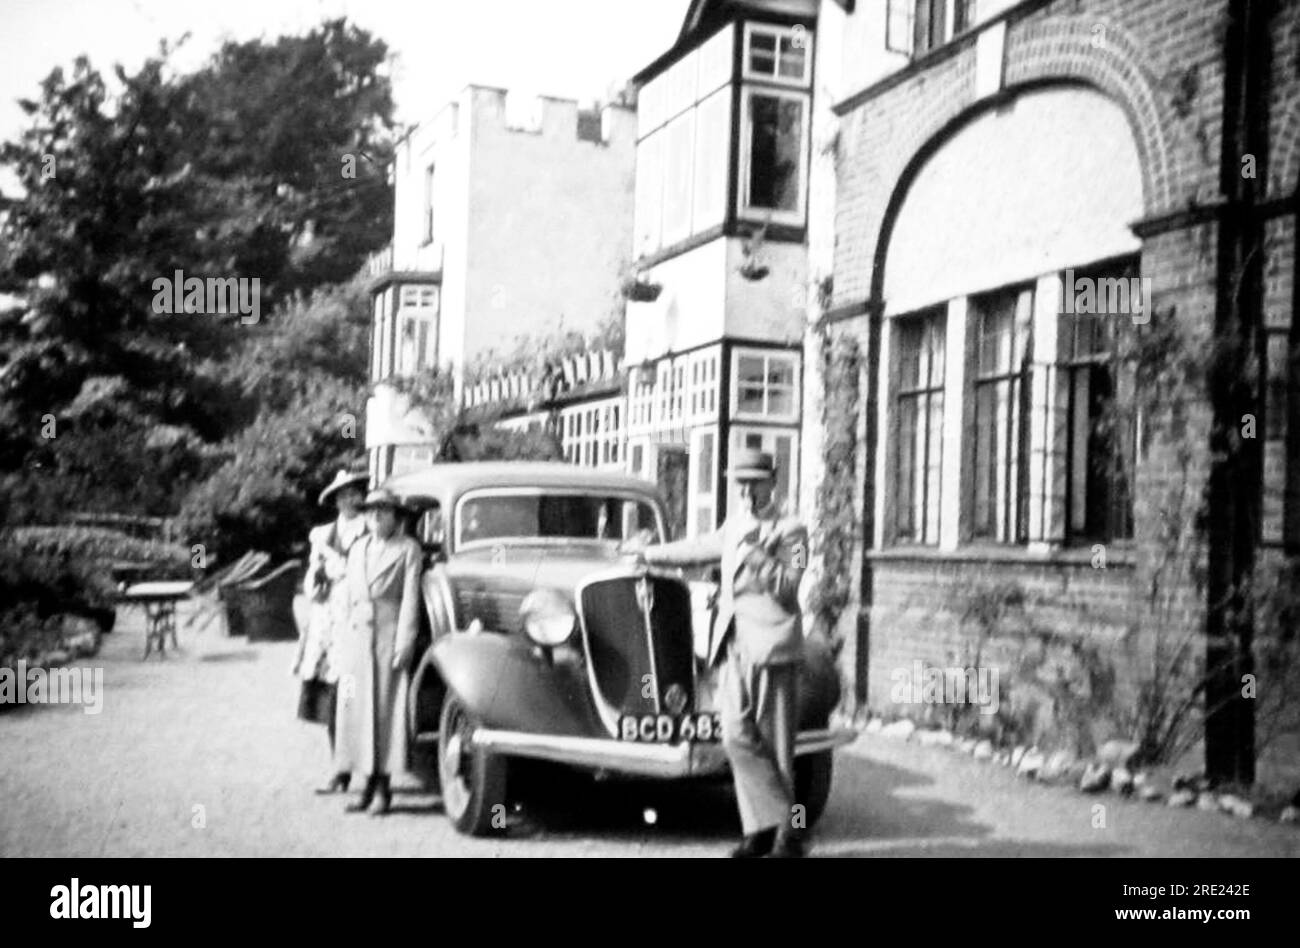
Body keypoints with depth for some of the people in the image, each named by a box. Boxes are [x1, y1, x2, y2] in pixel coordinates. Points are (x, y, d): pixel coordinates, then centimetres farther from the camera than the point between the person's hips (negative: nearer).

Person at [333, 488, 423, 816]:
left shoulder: (408, 548, 1)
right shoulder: (358, 548, 18)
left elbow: (410, 597, -6)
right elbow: (348, 593, 17)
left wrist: (405, 641, -13)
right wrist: (341, 638, 11)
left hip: (389, 632, -5)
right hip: (356, 633, 5)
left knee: (387, 707, -5)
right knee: (357, 708, 3)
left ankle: (384, 788, 0)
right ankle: (369, 785, 10)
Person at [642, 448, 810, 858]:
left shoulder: (790, 530, 2)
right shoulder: (734, 524, 21)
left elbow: (787, 587, -10)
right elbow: (698, 548, 36)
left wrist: (758, 553, -21)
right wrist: (647, 553, 44)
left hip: (772, 643, -5)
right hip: (732, 643, 5)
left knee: (774, 744, -3)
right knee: (737, 736, -6)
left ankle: (787, 831, 6)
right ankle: (762, 827, -1)